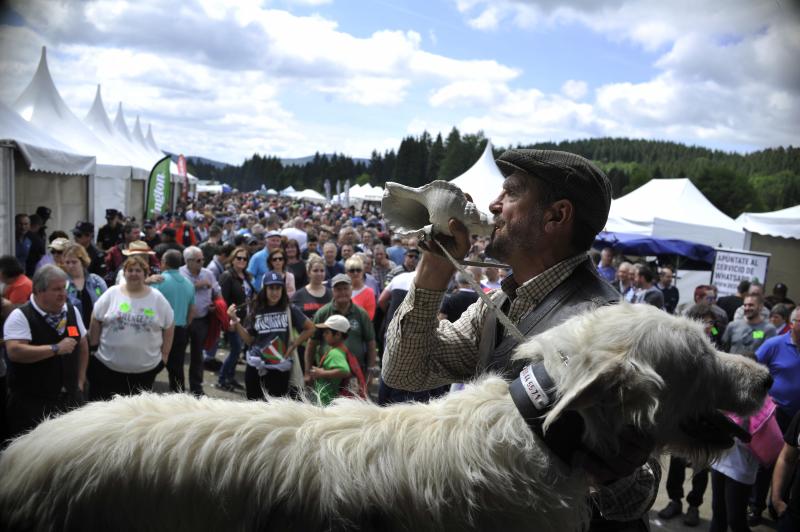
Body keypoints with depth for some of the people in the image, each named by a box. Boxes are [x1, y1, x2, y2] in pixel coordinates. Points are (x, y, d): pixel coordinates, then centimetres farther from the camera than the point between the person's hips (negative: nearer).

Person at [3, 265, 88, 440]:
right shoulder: (20, 316, -11)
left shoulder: (72, 311, 7)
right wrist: (55, 349, -21)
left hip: (70, 397, 5)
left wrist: (80, 380, 11)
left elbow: (82, 344, 16)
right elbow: (14, 351, -24)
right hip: (31, 401, -5)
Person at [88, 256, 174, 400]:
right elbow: (96, 321, 3)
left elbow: (169, 326, 4)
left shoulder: (157, 298, 0)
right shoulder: (111, 294, -2)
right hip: (107, 364, 0)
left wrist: (165, 353, 2)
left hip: (146, 367, 0)